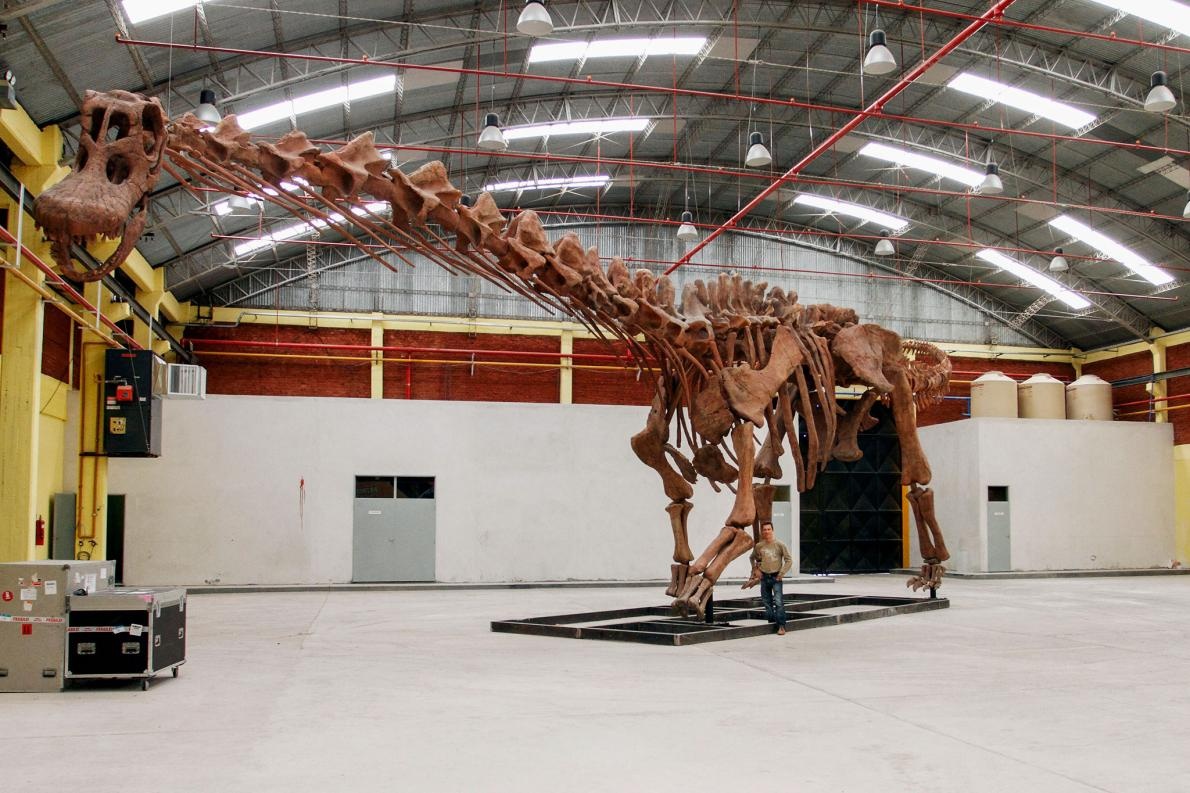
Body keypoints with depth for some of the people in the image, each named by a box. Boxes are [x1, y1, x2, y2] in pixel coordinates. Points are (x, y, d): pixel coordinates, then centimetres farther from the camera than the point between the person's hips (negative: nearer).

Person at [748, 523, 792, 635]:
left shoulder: (779, 544, -7)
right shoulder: (759, 546, 3)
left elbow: (789, 560, -5)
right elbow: (753, 558, 21)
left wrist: (781, 574, -8)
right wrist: (755, 570, 10)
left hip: (776, 577, -4)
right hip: (764, 577, 4)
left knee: (779, 602, -12)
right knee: (766, 602, 10)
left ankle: (781, 626, -10)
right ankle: (771, 622, 23)